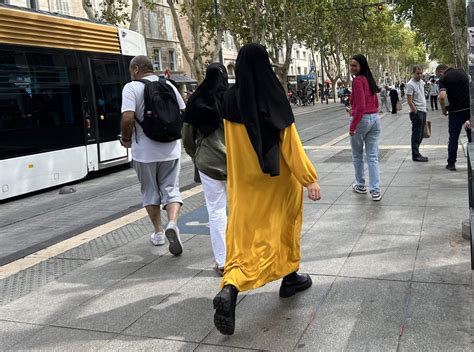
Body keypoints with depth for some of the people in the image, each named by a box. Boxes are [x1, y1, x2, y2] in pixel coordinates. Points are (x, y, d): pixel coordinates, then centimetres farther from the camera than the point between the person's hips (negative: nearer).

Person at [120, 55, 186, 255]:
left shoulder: (132, 87, -8)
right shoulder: (168, 85, 5)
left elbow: (127, 118, -20)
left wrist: (126, 139, -3)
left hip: (145, 151, -2)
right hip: (170, 149, 3)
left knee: (150, 192, 14)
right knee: (171, 189, 8)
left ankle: (158, 233, 24)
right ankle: (172, 224, -17)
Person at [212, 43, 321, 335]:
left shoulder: (231, 99, -3)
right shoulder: (275, 98, -14)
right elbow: (290, 142, -16)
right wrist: (310, 178, -13)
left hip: (245, 180, 3)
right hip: (278, 180, -2)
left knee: (245, 233, 5)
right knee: (284, 224, 19)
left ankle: (230, 290, -13)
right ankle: (290, 277, 35)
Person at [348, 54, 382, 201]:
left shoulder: (358, 80, -14)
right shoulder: (370, 79, 12)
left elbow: (360, 106, -20)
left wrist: (352, 126, -16)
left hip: (362, 120, -7)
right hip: (375, 119, 7)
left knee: (357, 156, 13)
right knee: (373, 157, 5)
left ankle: (361, 185, 26)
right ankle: (375, 190, 0)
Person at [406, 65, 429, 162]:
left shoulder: (421, 82, 14)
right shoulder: (410, 84, -13)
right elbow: (409, 101, -16)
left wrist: (424, 109, 19)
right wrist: (416, 111, -18)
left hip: (423, 111, 9)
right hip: (416, 112, -9)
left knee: (420, 135, 13)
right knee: (416, 135, -5)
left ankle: (416, 153, 20)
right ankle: (415, 155, -1)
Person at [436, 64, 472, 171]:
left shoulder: (443, 79, -6)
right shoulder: (461, 71, 10)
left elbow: (442, 96, -21)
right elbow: (469, 85, 21)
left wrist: (443, 110, -6)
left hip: (456, 110, -4)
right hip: (470, 107, 4)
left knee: (453, 137, 6)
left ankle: (451, 163, 8)